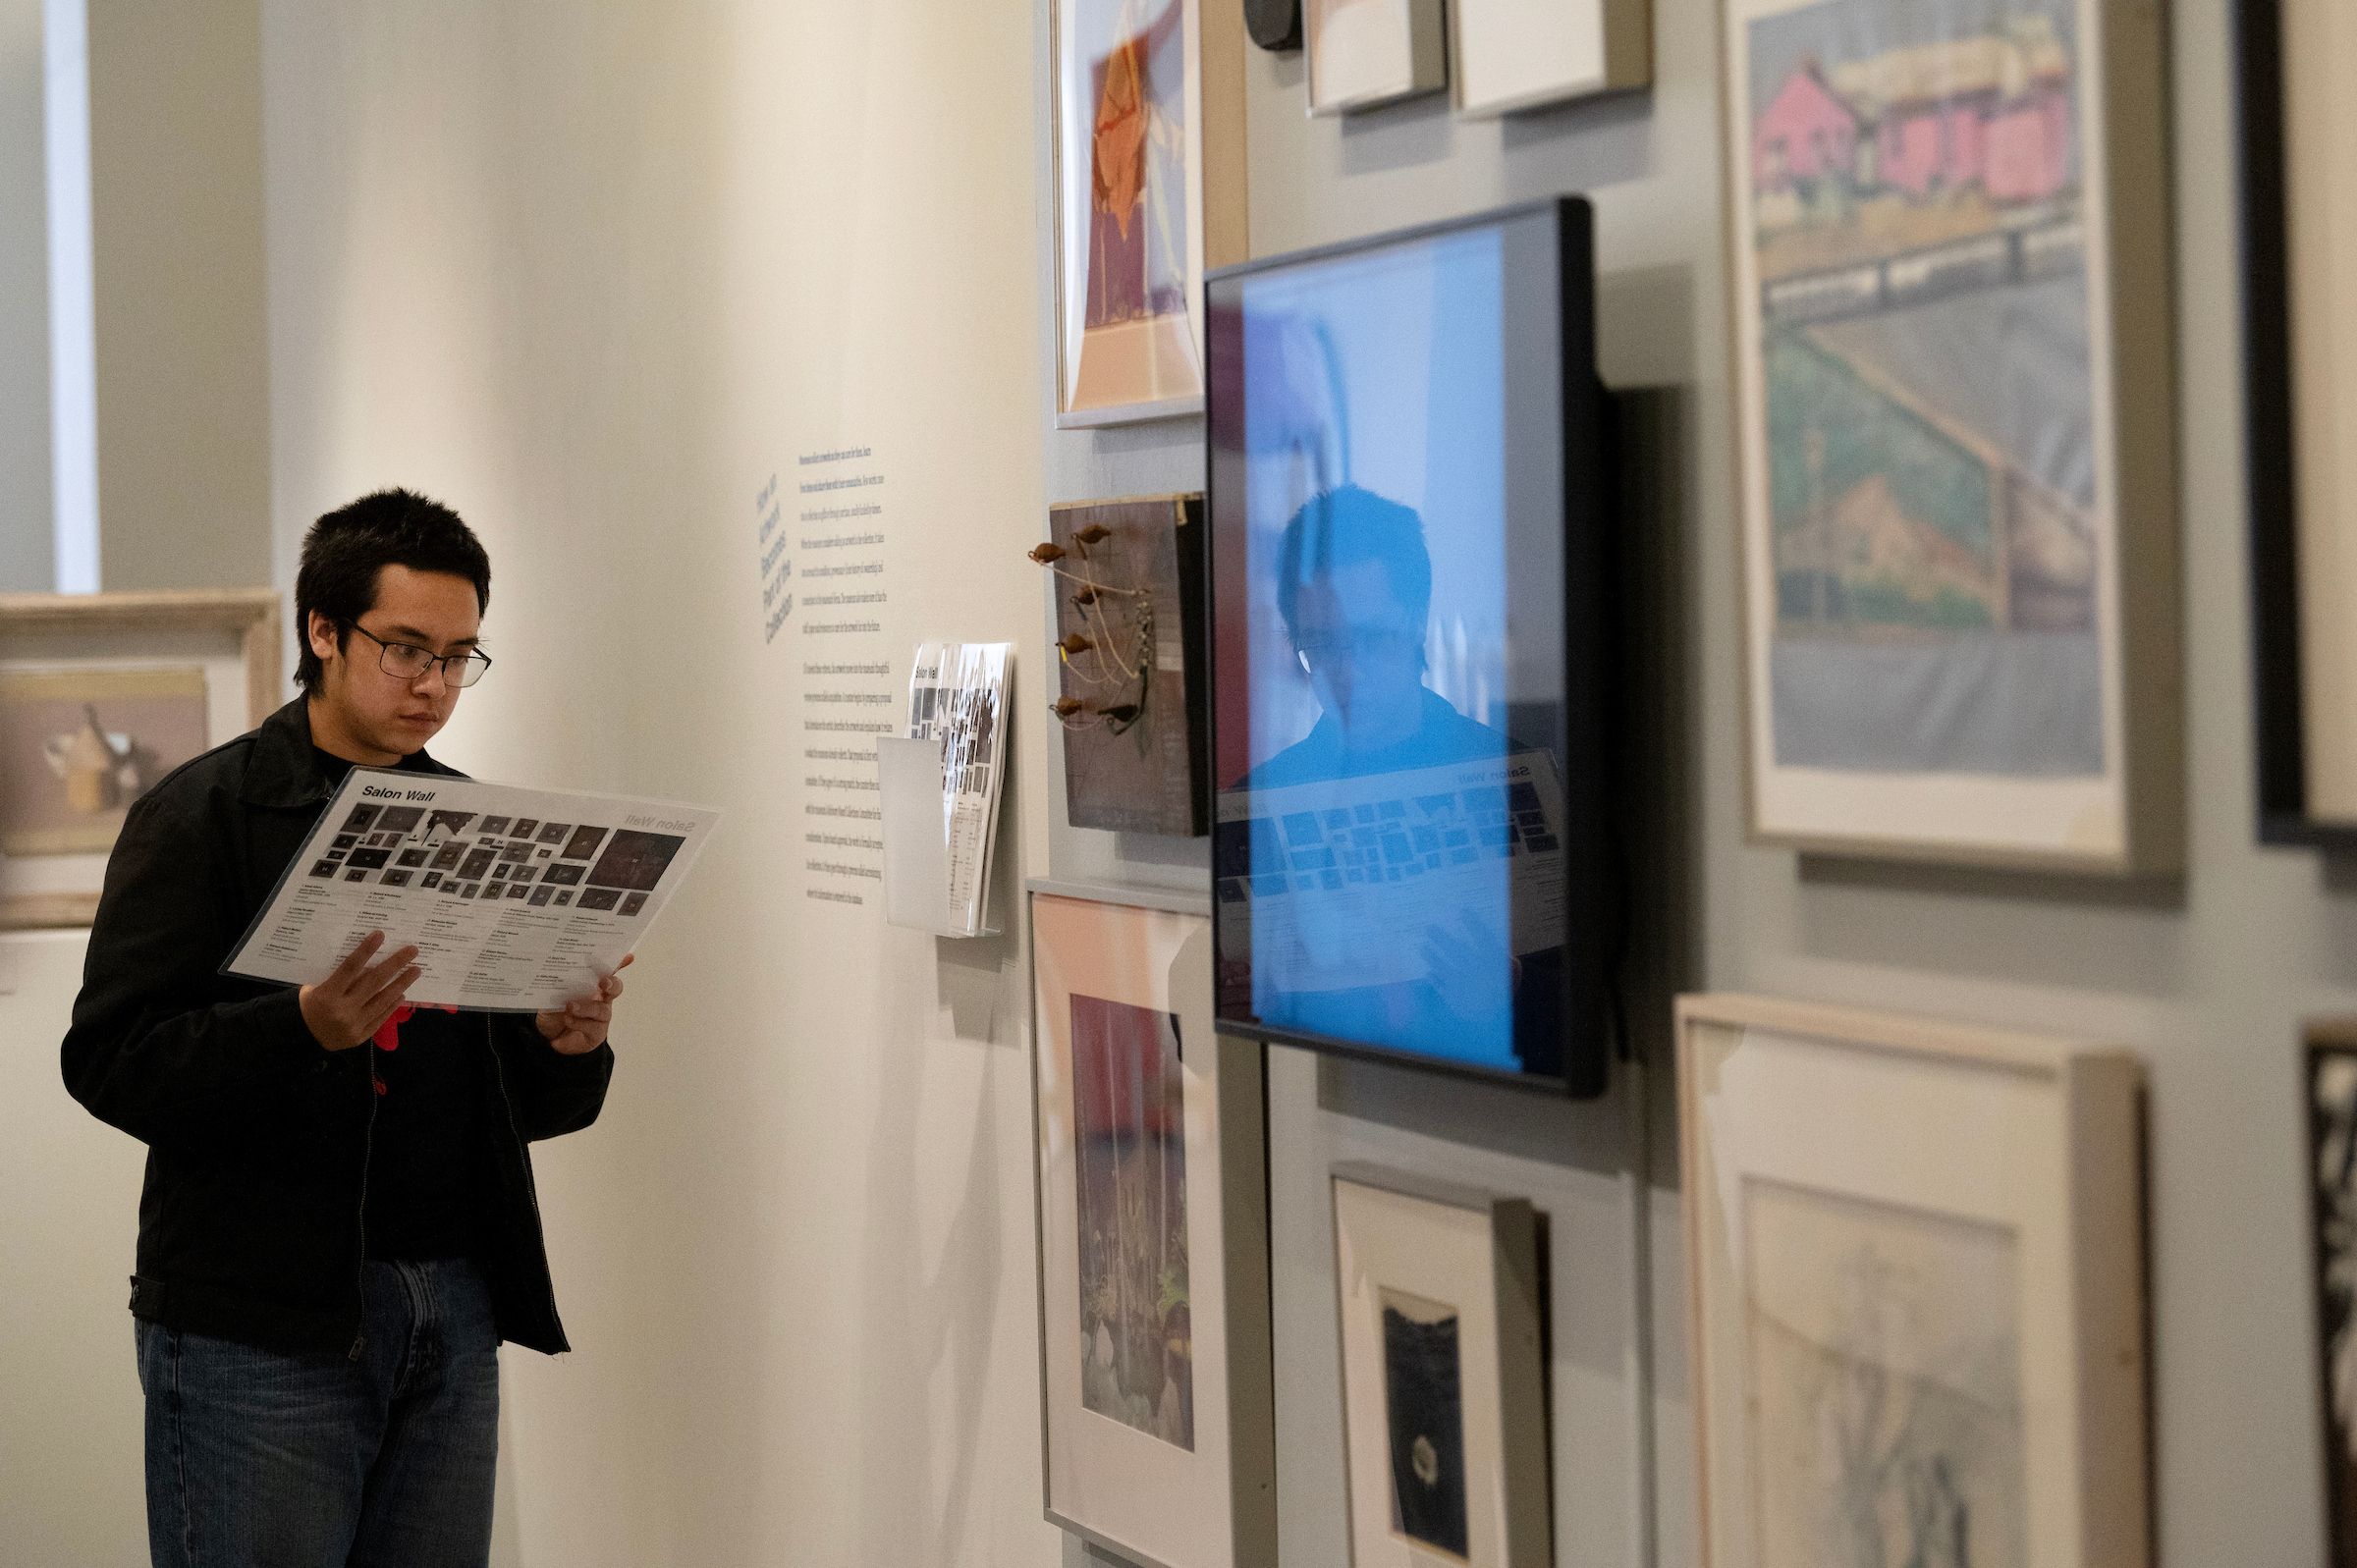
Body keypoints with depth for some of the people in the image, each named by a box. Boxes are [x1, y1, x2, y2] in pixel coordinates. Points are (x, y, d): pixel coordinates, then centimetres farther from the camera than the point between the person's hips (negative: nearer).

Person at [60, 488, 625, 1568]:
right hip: (256, 1319, -5)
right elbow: (112, 1062, -12)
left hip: (456, 1313, 5)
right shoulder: (204, 813, -3)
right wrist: (306, 1028, -26)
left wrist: (569, 1048, -6)